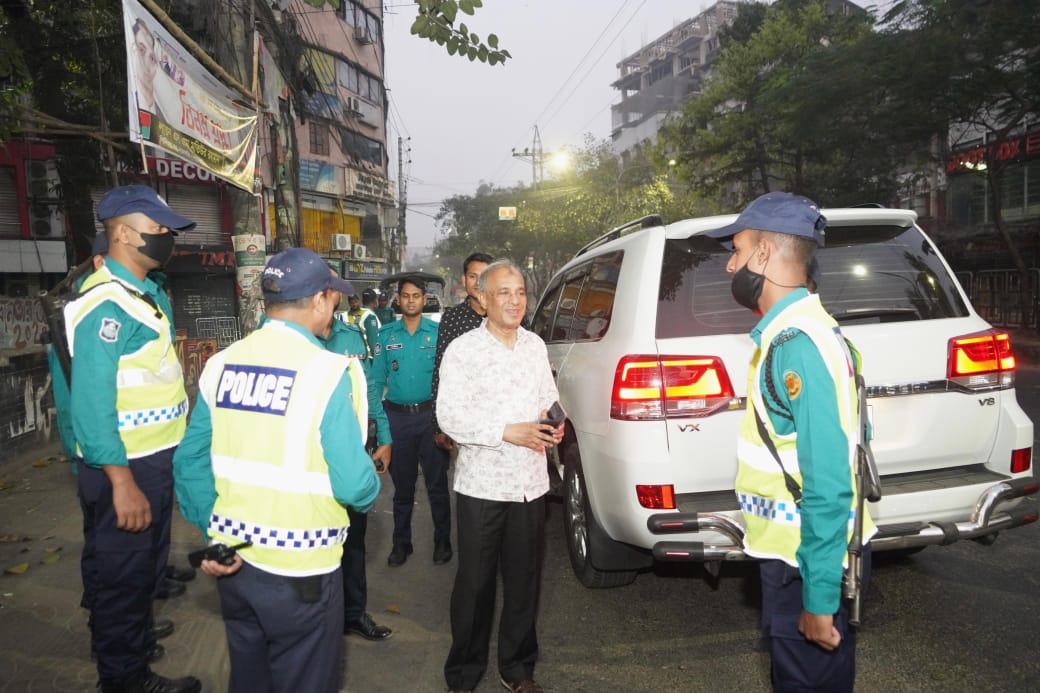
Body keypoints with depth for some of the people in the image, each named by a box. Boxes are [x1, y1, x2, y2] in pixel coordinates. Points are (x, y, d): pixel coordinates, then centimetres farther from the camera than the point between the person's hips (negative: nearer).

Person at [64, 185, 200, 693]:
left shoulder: (148, 294, 10)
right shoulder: (106, 302, -21)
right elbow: (90, 401, -26)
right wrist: (122, 482, -27)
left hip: (154, 459, 9)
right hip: (125, 467, -9)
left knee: (147, 563, 25)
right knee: (123, 572, 8)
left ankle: (136, 642, 47)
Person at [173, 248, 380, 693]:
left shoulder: (220, 365, -3)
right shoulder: (326, 371, -20)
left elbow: (190, 464, 3)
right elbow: (353, 484, -20)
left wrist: (212, 533, 12)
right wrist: (368, 494, 2)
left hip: (233, 562, 6)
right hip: (299, 572, -6)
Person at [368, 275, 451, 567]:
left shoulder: (438, 332, -1)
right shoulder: (386, 334, 5)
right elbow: (376, 378, 5)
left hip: (430, 414, -2)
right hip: (397, 416, 2)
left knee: (436, 482, 6)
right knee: (402, 483, 14)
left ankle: (442, 540, 22)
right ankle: (401, 542, 28)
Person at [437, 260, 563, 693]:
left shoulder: (535, 345, 9)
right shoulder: (462, 350, -7)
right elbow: (449, 415, -14)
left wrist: (553, 425, -5)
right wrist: (509, 432, -22)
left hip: (531, 484, 4)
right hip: (482, 484, -4)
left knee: (524, 580, 14)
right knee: (475, 583, 8)